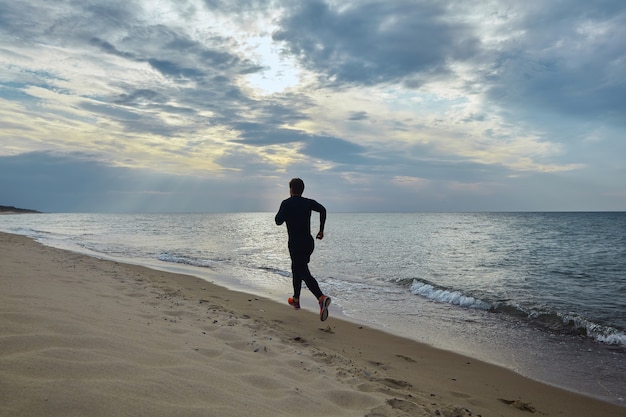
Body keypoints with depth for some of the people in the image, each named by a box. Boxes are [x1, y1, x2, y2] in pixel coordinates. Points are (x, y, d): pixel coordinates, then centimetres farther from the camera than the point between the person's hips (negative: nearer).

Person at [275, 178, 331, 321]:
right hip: (309, 242, 6)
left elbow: (278, 221, -13)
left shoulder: (286, 203, -4)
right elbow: (322, 209, -12)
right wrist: (321, 230, -7)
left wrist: (282, 213, 8)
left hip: (295, 244, -6)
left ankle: (322, 298, -31)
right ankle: (296, 300, 34)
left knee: (304, 273, -10)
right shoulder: (308, 202, 6)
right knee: (296, 269, 24)